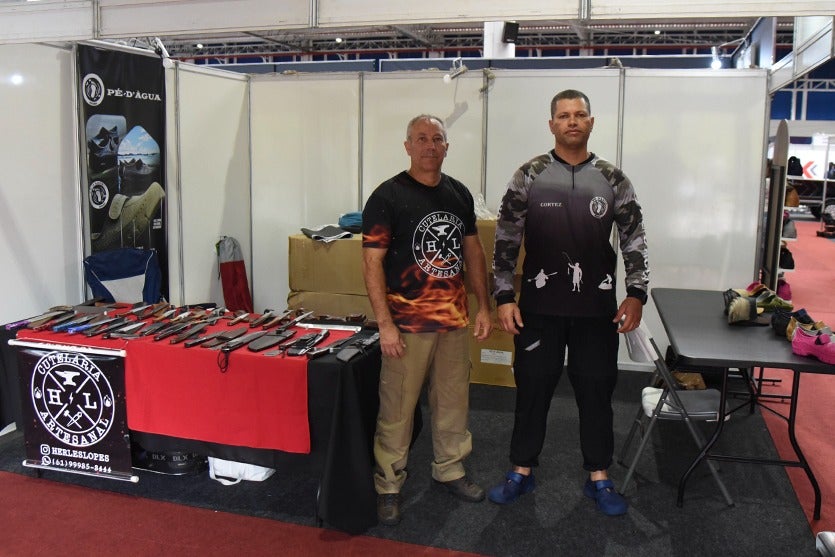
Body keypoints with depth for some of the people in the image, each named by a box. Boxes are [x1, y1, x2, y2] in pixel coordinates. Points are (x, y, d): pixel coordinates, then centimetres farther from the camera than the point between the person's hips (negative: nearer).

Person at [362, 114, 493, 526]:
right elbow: (372, 262, -11)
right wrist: (384, 324, -16)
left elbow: (472, 250, 16)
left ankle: (450, 470, 34)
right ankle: (388, 486, 18)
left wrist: (484, 306, 10)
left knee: (453, 401, 16)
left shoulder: (459, 193, 8)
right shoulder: (388, 196, -9)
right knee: (397, 409, 3)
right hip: (407, 323, -5)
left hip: (454, 320, 6)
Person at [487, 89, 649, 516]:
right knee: (532, 388, 9)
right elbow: (506, 241, -1)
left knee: (596, 390, 10)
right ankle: (522, 472, 27)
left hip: (597, 308, 1)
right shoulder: (529, 176, 0)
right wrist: (504, 297, -6)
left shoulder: (613, 180, 3)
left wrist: (636, 294, -2)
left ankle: (598, 477, 28)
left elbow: (634, 240, 7)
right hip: (539, 306, -1)